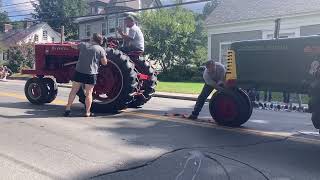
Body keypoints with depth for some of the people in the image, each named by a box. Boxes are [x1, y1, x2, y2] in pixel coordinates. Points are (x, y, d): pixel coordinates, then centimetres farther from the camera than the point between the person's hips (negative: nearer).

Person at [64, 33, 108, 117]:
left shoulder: (83, 45, 8)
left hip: (79, 71, 3)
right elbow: (104, 63, 1)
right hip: (91, 73, -2)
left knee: (74, 91, 11)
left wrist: (71, 44, 49)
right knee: (89, 93, 3)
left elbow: (74, 46, 27)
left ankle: (68, 109, 14)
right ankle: (87, 112, 5)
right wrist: (103, 55, 18)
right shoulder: (100, 49, -2)